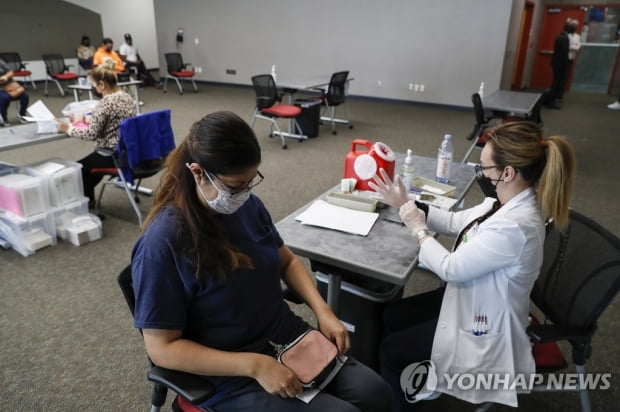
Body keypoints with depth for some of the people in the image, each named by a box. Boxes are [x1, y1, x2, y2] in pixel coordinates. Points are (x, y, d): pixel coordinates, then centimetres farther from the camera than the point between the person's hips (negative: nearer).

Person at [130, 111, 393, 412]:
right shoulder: (162, 243, -22)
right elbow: (162, 348, -18)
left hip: (288, 337, 6)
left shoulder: (248, 205, -4)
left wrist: (323, 311, -5)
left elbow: (287, 261, 11)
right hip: (230, 378, -5)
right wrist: (254, 365, -24)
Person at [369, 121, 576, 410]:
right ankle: (418, 379, 37)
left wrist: (418, 229, -13)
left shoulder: (513, 227, -36)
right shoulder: (507, 202, -7)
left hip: (482, 325, -9)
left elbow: (450, 268, -27)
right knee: (392, 315, 17)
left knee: (390, 350, 3)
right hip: (472, 301, 9)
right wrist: (406, 205, 0)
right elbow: (455, 222, 6)